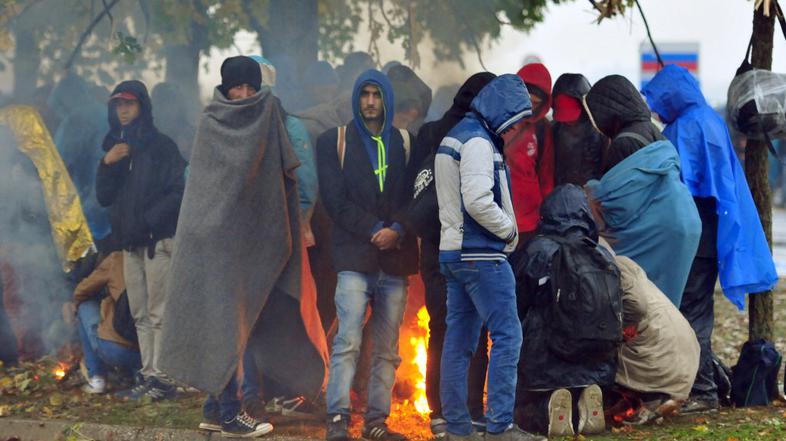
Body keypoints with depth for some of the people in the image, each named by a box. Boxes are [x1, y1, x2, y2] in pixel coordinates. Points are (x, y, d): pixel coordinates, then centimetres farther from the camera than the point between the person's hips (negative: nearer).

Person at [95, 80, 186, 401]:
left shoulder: (161, 146, -3)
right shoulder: (117, 148, 15)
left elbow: (179, 191, -8)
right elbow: (103, 197, 10)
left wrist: (149, 219, -14)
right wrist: (107, 165, -5)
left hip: (158, 240, -7)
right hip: (130, 242, 7)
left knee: (158, 313, -9)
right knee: (141, 315, 6)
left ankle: (162, 379, -10)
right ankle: (149, 377, 9)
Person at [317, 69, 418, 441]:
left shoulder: (404, 143, 15)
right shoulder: (335, 142, 9)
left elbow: (415, 197, 9)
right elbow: (335, 199, 0)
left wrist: (398, 230, -9)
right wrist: (374, 231, -9)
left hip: (396, 257, 3)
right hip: (355, 258, -3)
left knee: (387, 349, 2)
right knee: (348, 341, -12)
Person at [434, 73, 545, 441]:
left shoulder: (455, 136, 18)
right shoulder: (478, 141, -14)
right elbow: (478, 201, -23)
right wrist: (509, 229, -8)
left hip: (454, 253, 10)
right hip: (481, 255, -10)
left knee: (459, 341, 9)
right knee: (507, 336, -9)